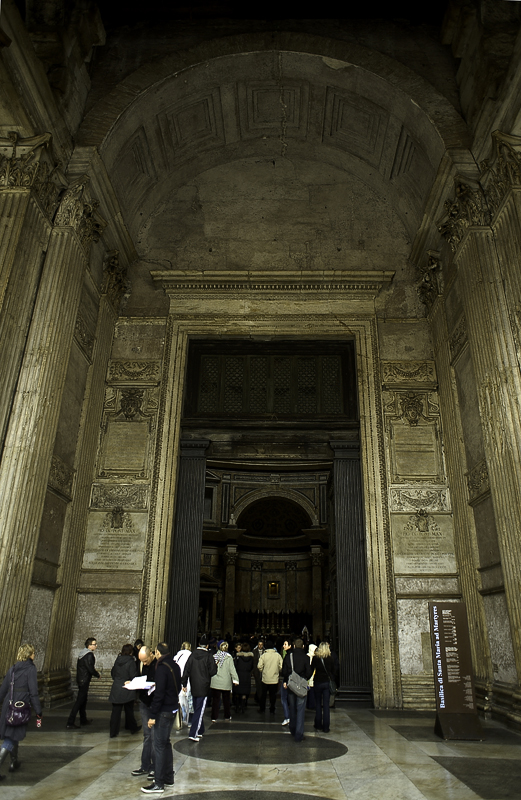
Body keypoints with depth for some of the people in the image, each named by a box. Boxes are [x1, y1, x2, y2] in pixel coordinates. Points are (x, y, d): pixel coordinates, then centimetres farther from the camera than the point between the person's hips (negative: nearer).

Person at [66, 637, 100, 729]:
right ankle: (70, 722, -4)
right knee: (80, 701, -6)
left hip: (80, 679, 10)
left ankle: (83, 720, 29)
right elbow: (91, 669, -22)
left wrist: (94, 672, 20)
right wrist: (98, 675, -4)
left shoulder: (82, 653, 10)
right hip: (84, 681, -10)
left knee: (83, 700, 18)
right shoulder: (89, 655, -19)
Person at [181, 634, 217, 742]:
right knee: (199, 711, -1)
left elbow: (186, 670, 4)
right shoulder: (208, 656, -11)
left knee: (197, 709, 18)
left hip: (194, 688, 5)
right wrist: (215, 665, 8)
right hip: (203, 688, -5)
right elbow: (213, 672, -11)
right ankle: (193, 734, -7)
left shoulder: (192, 655, 2)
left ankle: (199, 731, 29)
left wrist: (184, 684, 11)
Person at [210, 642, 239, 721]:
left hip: (215, 682, 1)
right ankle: (227, 717, 24)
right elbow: (232, 669, -10)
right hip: (226, 682, -1)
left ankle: (214, 717, 7)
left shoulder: (214, 656, -4)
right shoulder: (229, 657, -9)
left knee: (215, 700, 8)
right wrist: (235, 679, -7)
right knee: (226, 700, 14)